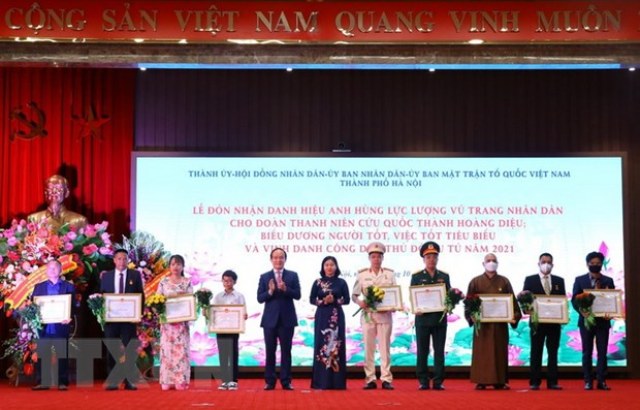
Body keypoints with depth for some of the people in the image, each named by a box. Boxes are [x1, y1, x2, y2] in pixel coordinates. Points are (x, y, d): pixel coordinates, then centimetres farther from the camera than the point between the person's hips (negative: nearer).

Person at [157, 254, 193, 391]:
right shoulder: (164, 281, 7)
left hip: (182, 321, -1)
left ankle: (181, 381, -1)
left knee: (181, 349, -3)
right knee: (166, 349, -1)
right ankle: (166, 381, 1)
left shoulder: (187, 282, 5)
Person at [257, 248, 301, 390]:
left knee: (286, 351, 2)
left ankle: (286, 381, 6)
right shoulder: (264, 277, 5)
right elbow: (260, 298, -1)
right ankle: (270, 381, 9)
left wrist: (285, 289, -21)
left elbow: (297, 295, -5)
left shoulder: (293, 275, 4)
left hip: (287, 319, 0)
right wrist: (270, 291, -19)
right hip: (270, 319, 0)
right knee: (270, 351, 4)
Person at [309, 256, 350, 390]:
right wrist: (323, 301, -13)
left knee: (336, 346, -2)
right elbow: (312, 299, 4)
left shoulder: (341, 282, 4)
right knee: (321, 345, -3)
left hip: (337, 317, 0)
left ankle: (337, 381, 1)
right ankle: (321, 381, 0)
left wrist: (335, 301, -14)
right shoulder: (318, 282, 5)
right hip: (322, 317, 0)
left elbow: (346, 300, 3)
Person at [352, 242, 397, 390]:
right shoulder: (362, 275, 6)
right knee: (368, 348, 1)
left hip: (385, 315, 0)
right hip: (368, 314, 0)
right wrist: (360, 302, -15)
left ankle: (386, 379, 1)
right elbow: (354, 295, 5)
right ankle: (370, 379, 5)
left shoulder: (389, 274, 7)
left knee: (385, 347, -1)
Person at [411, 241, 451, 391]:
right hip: (422, 318, -1)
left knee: (439, 351, 2)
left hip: (440, 318, 2)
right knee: (422, 352, 1)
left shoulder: (444, 276, 10)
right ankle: (423, 381, 7)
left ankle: (438, 381, 6)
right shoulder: (416, 277, 4)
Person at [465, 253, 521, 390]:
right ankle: (481, 381, 3)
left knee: (500, 352, 3)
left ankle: (500, 381, 8)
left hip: (500, 324, 1)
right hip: (482, 324, -1)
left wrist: (515, 316, -8)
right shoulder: (475, 282, 5)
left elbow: (512, 301, 6)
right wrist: (471, 316, -13)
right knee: (482, 353, -1)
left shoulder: (504, 282, 8)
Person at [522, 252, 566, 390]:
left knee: (553, 352, 4)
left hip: (554, 321, 2)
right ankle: (534, 382, 3)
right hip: (537, 321, -2)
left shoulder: (559, 281, 11)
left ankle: (552, 382, 7)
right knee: (536, 353, 1)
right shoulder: (530, 280, 4)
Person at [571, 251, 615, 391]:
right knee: (587, 352, 2)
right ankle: (588, 381, 4)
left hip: (603, 320, 1)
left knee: (602, 352, 0)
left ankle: (602, 381, 2)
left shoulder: (608, 281, 8)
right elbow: (574, 300, -1)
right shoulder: (580, 280, 5)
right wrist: (582, 311, -19)